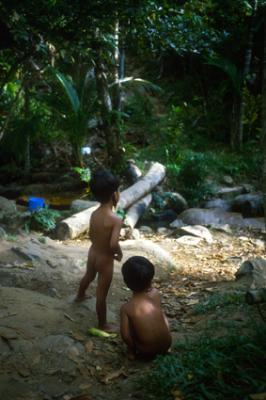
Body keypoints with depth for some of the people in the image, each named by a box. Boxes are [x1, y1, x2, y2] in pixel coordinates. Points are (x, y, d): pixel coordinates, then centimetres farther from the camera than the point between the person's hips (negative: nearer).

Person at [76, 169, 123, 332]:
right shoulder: (116, 219, -29)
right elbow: (113, 244, -36)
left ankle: (80, 295, 64)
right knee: (102, 294, 9)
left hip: (93, 253, 7)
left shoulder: (94, 214, -7)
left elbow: (92, 235, 6)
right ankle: (103, 325, 26)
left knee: (89, 276, 36)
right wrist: (119, 253, -15)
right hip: (105, 259, -7)